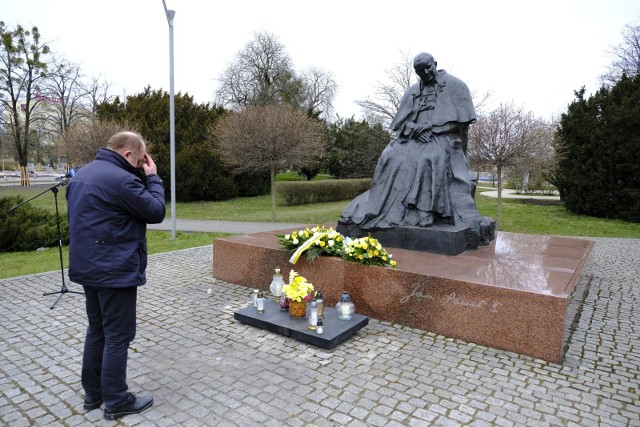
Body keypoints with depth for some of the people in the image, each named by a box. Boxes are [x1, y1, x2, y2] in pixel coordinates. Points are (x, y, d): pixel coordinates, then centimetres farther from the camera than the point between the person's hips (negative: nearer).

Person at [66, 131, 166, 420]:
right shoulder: (121, 179, -20)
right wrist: (152, 177, -2)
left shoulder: (82, 175, 12)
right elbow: (156, 212, -13)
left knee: (97, 330, 19)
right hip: (115, 271, -10)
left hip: (88, 268, 10)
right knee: (118, 336, 2)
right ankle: (116, 402, 15)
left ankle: (93, 393, 31)